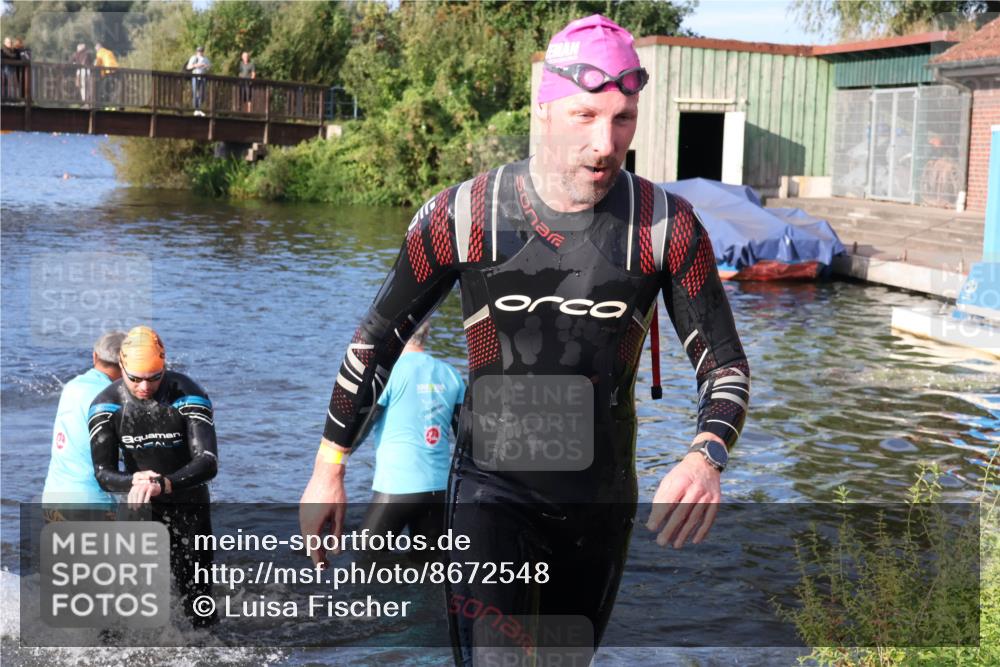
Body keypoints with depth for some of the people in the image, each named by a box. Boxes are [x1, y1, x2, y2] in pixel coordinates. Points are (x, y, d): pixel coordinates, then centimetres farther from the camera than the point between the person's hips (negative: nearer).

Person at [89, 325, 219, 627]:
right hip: (138, 508, 2)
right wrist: (134, 482, -34)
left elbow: (208, 463, -28)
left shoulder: (189, 396, -19)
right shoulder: (106, 405, -10)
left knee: (198, 607, 4)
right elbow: (103, 473, -11)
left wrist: (162, 484, -45)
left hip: (189, 507, -1)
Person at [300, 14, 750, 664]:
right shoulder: (464, 216, -10)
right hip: (491, 490, -2)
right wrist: (328, 470, 6)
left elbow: (726, 363, -1)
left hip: (603, 501, 3)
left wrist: (708, 455, -23)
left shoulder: (667, 226, -8)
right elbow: (377, 340, 3)